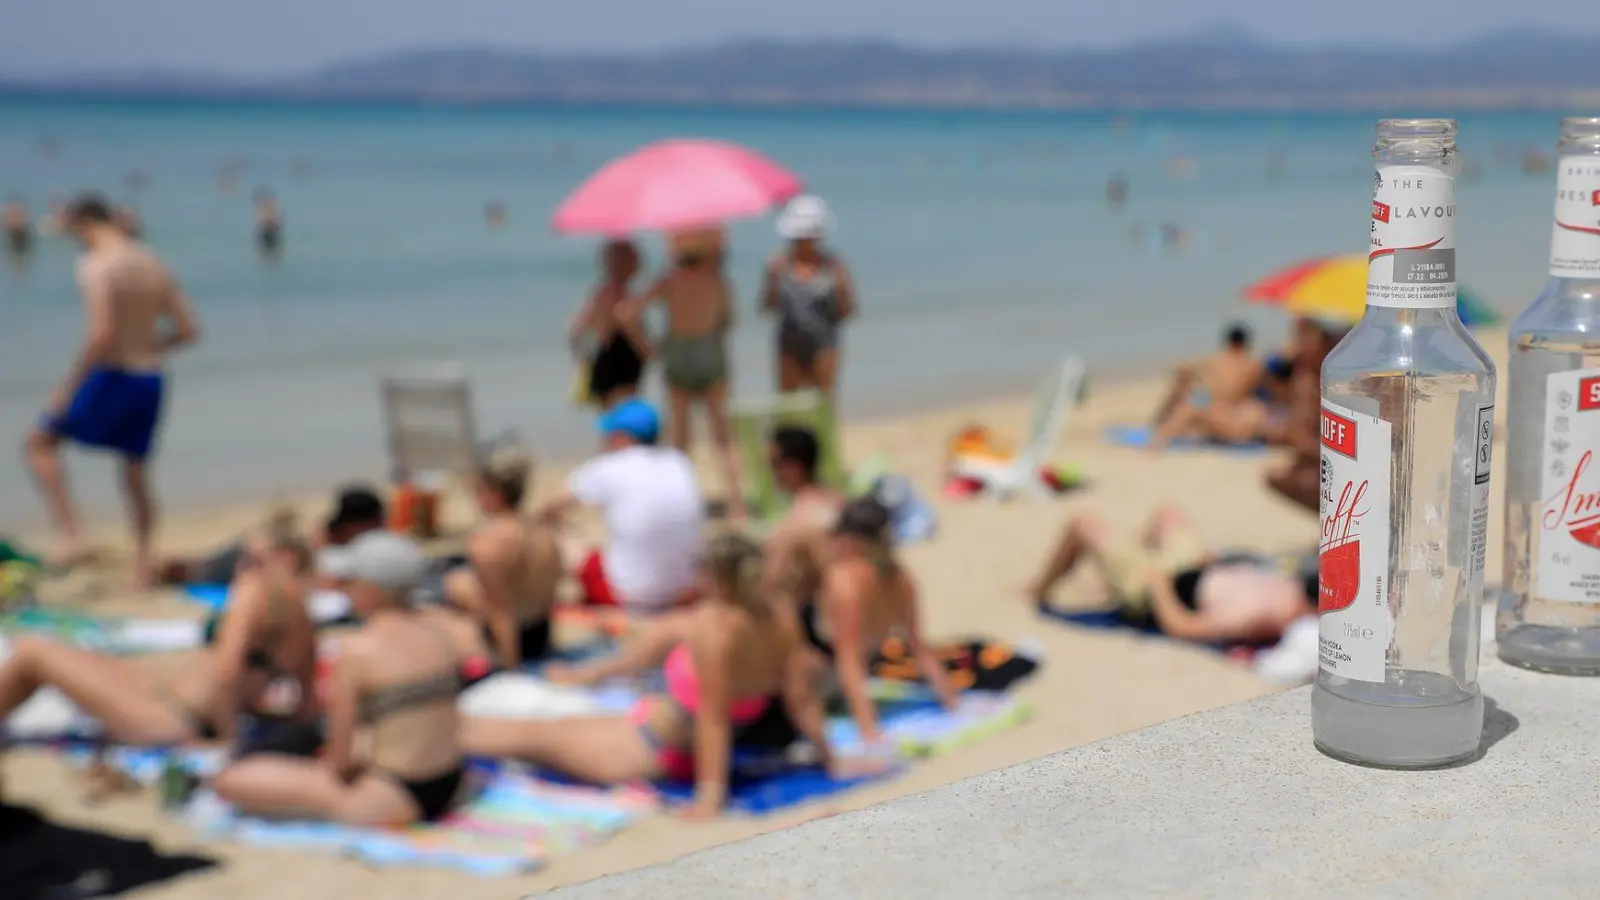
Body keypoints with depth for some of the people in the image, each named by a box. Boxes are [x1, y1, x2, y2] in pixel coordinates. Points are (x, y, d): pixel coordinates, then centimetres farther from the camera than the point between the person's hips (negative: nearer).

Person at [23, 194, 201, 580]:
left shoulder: (96, 266, -13)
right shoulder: (155, 266, 8)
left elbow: (100, 334, -24)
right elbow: (188, 330, 9)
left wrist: (68, 386, -16)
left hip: (112, 375, -7)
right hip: (151, 379, 7)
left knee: (39, 443, 7)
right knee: (136, 473, 18)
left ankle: (70, 533, -6)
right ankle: (144, 563, 21)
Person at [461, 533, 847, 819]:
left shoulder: (714, 627, -35)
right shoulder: (781, 627, -16)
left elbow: (713, 718, -35)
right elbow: (804, 703, -13)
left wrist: (711, 795, -34)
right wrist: (829, 760, -2)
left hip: (651, 750, -8)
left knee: (530, 734, 10)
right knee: (668, 630, 29)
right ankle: (589, 673, 51)